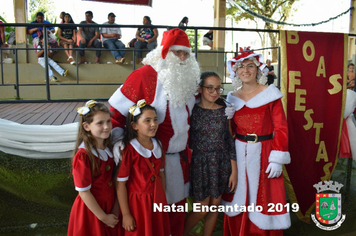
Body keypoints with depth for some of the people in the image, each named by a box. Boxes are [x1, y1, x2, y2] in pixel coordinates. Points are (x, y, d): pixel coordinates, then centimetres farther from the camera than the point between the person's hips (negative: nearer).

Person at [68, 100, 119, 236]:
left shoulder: (109, 149, -3)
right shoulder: (83, 155, -22)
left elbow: (112, 180, 3)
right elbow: (84, 192, -19)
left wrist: (115, 207, -4)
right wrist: (103, 217, -14)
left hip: (110, 207, 6)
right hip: (90, 209, -6)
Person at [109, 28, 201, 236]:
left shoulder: (188, 77, 4)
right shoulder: (145, 75, -16)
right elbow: (117, 108, -14)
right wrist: (116, 137, -25)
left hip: (181, 155, 6)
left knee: (178, 202, 21)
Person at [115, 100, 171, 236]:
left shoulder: (158, 146, 1)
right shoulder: (128, 150, -20)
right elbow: (120, 184, -17)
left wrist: (163, 199, 14)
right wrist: (125, 214, -14)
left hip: (157, 201, 6)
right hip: (138, 204, -6)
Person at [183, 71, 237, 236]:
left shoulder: (224, 111, 1)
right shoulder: (192, 110, -6)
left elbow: (229, 141, 2)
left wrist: (234, 171, 2)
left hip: (221, 164, 3)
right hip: (200, 164, -3)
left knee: (215, 206, 12)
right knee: (202, 209, 3)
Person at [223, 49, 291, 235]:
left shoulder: (270, 94, -5)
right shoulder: (233, 98, 8)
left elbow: (281, 128, -8)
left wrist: (277, 159, -13)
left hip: (263, 153, -3)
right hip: (238, 153, 4)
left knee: (262, 198, 4)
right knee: (238, 200, 13)